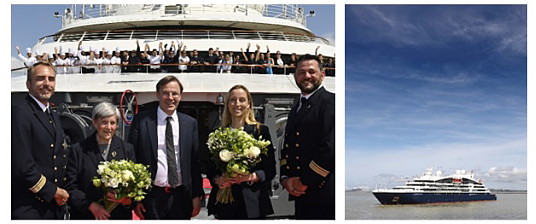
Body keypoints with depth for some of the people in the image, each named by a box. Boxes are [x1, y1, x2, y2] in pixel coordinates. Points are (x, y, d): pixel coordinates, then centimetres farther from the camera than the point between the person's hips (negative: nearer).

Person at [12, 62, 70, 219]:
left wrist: (61, 192, 7)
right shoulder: (19, 111, -12)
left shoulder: (54, 117, 18)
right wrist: (52, 191, -10)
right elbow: (21, 165, -19)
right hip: (28, 210, -8)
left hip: (55, 205, 8)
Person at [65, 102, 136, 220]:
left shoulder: (127, 149, 6)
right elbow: (70, 187, -2)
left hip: (120, 215, 1)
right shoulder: (79, 150, 2)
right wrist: (91, 206, -14)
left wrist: (127, 199, -16)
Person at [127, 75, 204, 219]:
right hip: (152, 196, -2)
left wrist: (197, 195, 2)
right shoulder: (141, 120, -1)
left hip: (181, 197, 2)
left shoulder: (190, 123, 6)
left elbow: (195, 162, 7)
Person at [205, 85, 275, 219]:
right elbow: (210, 168, 13)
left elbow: (270, 169, 2)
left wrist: (252, 177, -15)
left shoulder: (261, 131, 3)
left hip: (252, 201, -2)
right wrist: (217, 180, -7)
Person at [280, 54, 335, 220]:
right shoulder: (296, 109, 21)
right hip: (300, 193, 8)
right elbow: (287, 148, 20)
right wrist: (285, 178, 2)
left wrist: (305, 181, -13)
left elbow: (330, 147, -17)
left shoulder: (330, 102, -8)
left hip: (322, 192, -8)